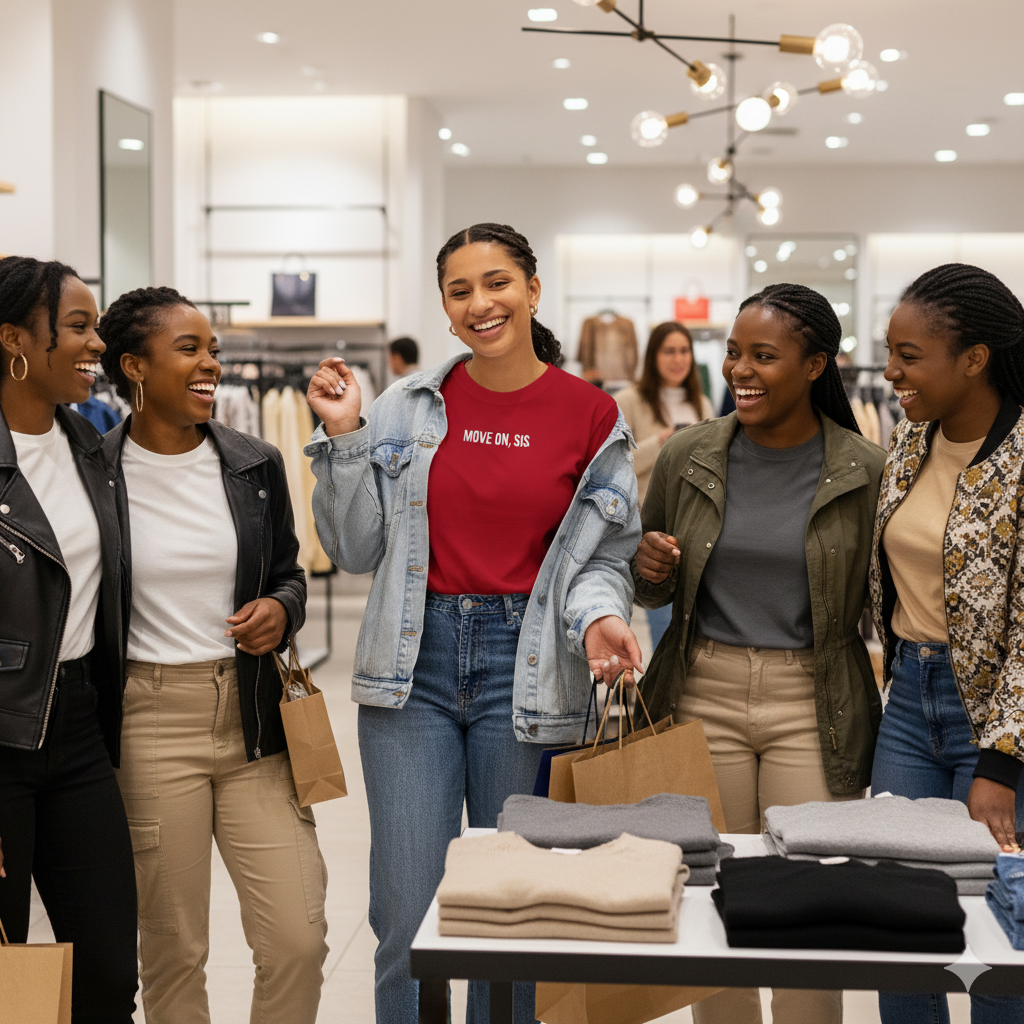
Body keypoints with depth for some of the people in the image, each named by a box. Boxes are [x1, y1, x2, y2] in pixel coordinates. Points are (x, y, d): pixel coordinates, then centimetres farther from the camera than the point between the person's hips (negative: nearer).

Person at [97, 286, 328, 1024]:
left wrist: (280, 609, -5)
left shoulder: (255, 465, 5)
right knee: (172, 946, 7)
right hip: (148, 721, -3)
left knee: (299, 938, -1)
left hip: (252, 717, 3)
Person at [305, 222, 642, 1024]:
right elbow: (356, 550, 6)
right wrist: (344, 436, -3)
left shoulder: (592, 416, 1)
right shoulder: (408, 407, 4)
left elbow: (603, 555, 5)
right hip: (414, 663, 1)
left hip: (525, 671, -1)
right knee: (407, 917, 0)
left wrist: (597, 617, -16)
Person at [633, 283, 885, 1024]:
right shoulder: (687, 456, 2)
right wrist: (650, 570, -10)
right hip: (703, 695, 2)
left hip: (814, 710, -2)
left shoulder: (866, 472, -4)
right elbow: (652, 593, 12)